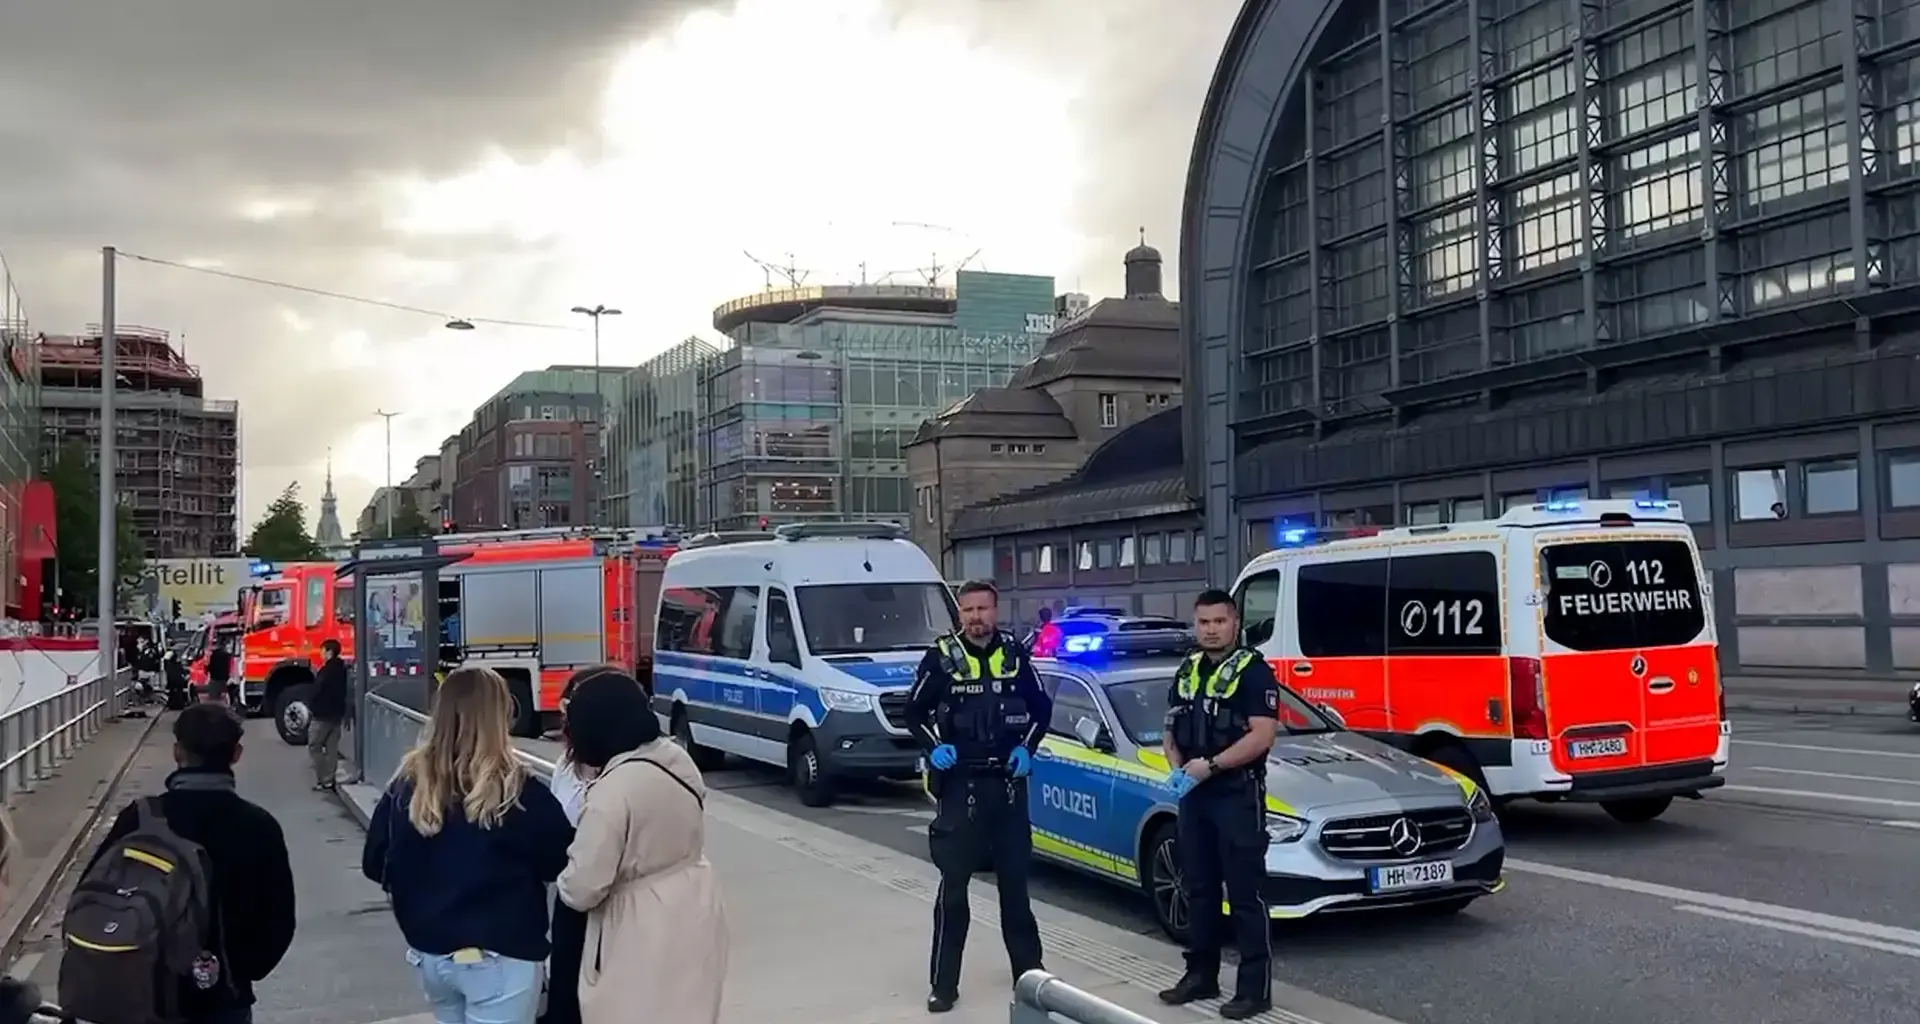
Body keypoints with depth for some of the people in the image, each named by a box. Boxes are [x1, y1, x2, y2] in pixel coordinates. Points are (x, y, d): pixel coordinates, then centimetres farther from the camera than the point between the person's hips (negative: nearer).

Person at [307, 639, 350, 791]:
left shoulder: (327, 671, -17)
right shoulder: (341, 669, 10)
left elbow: (317, 691, -16)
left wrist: (310, 707, -1)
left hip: (322, 714, -8)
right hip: (337, 714, 8)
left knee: (314, 747, 0)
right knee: (332, 748, 10)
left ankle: (324, 781, -4)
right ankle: (329, 780, 10)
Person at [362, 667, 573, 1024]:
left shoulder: (407, 784, -4)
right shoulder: (520, 792, -18)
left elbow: (375, 865, 7)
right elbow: (563, 864, -9)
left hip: (428, 952, 5)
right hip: (499, 956, -5)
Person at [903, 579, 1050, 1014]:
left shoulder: (1015, 654, 0)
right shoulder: (942, 656, -7)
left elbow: (1041, 707, 10)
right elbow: (914, 711, 2)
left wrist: (1027, 747, -4)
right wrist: (933, 748, -13)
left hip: (1008, 783, 3)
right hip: (960, 785, -2)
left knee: (1015, 880, 14)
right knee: (953, 885, -1)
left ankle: (1029, 969, 28)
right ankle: (944, 983, 7)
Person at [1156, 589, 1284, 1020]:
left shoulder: (1253, 670, -8)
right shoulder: (1187, 671, 14)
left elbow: (1262, 735, -16)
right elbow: (1170, 730, 18)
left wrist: (1210, 765, -19)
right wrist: (1177, 767, -2)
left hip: (1238, 796, -7)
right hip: (1194, 796, 7)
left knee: (1245, 893, -4)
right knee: (1198, 889, 13)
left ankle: (1255, 988, 1)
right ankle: (1200, 975, 24)